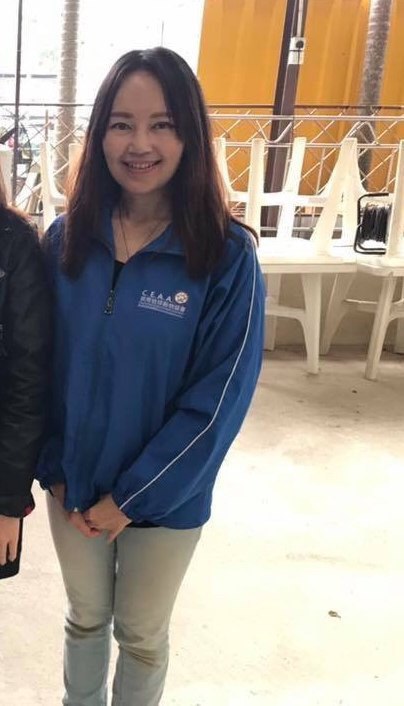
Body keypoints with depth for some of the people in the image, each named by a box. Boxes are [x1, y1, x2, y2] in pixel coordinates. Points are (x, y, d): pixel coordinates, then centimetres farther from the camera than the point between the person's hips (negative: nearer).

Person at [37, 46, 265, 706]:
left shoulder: (227, 255, -18)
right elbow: (40, 364, 0)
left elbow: (220, 398, -17)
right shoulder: (68, 237, -7)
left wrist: (130, 497, -14)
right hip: (74, 485, 3)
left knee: (142, 636, 20)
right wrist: (54, 469, -5)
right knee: (86, 619, 24)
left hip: (166, 499, -2)